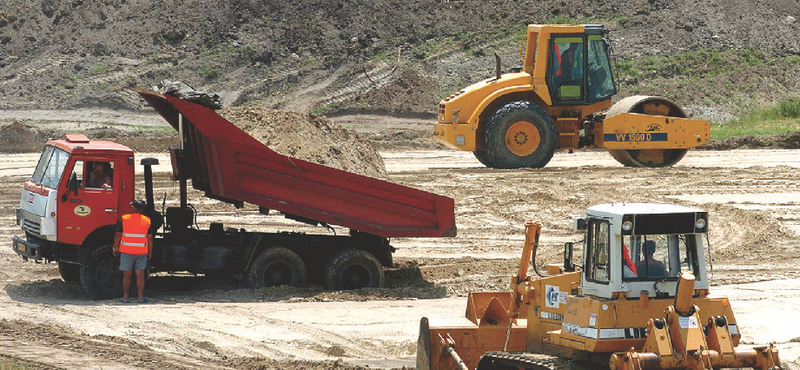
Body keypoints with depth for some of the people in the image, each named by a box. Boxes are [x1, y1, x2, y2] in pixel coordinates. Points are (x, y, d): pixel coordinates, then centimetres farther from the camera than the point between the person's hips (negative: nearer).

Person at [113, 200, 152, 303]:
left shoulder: (124, 219, -3)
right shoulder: (147, 221, 1)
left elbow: (118, 235, -2)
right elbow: (150, 238, 2)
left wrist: (115, 248, 9)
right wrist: (150, 252, 10)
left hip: (126, 251, -1)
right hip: (142, 252, 1)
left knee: (127, 275, 5)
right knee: (140, 274, 3)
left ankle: (126, 297, 6)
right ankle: (141, 297, 1)